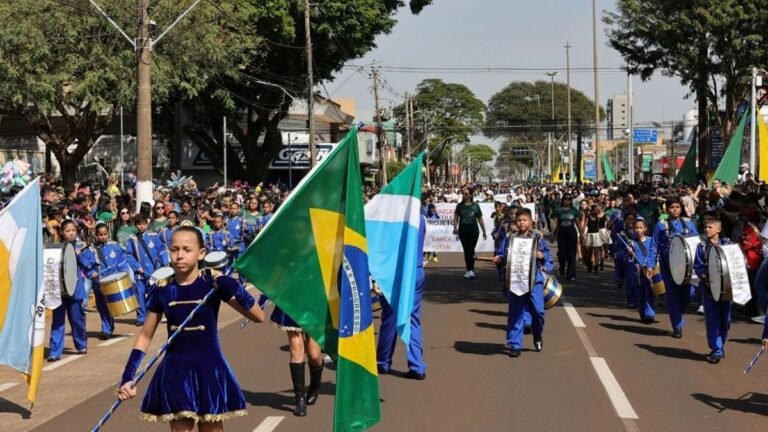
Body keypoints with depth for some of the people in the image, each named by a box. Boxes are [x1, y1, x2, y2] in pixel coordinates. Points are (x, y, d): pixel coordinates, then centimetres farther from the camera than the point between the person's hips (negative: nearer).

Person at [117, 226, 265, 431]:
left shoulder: (214, 285, -8)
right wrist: (127, 377, 0)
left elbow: (258, 317, -11)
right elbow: (145, 336, 8)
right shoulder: (163, 292, -1)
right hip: (176, 374, 2)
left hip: (209, 372, -2)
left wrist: (235, 289, -26)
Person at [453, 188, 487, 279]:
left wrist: (484, 231, 8)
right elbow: (456, 218, 2)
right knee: (466, 251, 7)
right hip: (463, 231, 2)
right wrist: (455, 228, -14)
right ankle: (469, 270, 14)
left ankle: (471, 270, -14)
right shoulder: (459, 206, 6)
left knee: (471, 250, -12)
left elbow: (480, 219, 7)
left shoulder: (475, 206, 3)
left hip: (473, 231, -2)